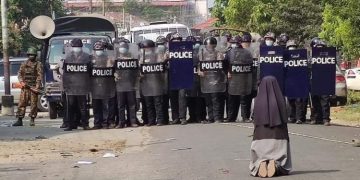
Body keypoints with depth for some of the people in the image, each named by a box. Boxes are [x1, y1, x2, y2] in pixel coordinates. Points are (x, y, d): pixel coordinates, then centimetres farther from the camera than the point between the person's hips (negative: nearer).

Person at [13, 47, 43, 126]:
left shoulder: (38, 64, 4)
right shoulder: (24, 64, 14)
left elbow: (40, 76, -4)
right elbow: (20, 73, 11)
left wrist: (37, 87, -14)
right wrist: (21, 82, -8)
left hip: (34, 87, -2)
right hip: (25, 87, 2)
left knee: (33, 104, -2)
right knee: (22, 103, -3)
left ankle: (32, 120, 6)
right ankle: (19, 120, -2)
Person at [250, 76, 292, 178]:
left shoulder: (258, 101, -2)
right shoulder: (280, 100, -1)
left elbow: (255, 122, 4)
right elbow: (284, 121, 4)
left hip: (261, 138, 0)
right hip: (278, 138, 0)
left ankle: (260, 165, -21)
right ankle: (276, 165, -23)